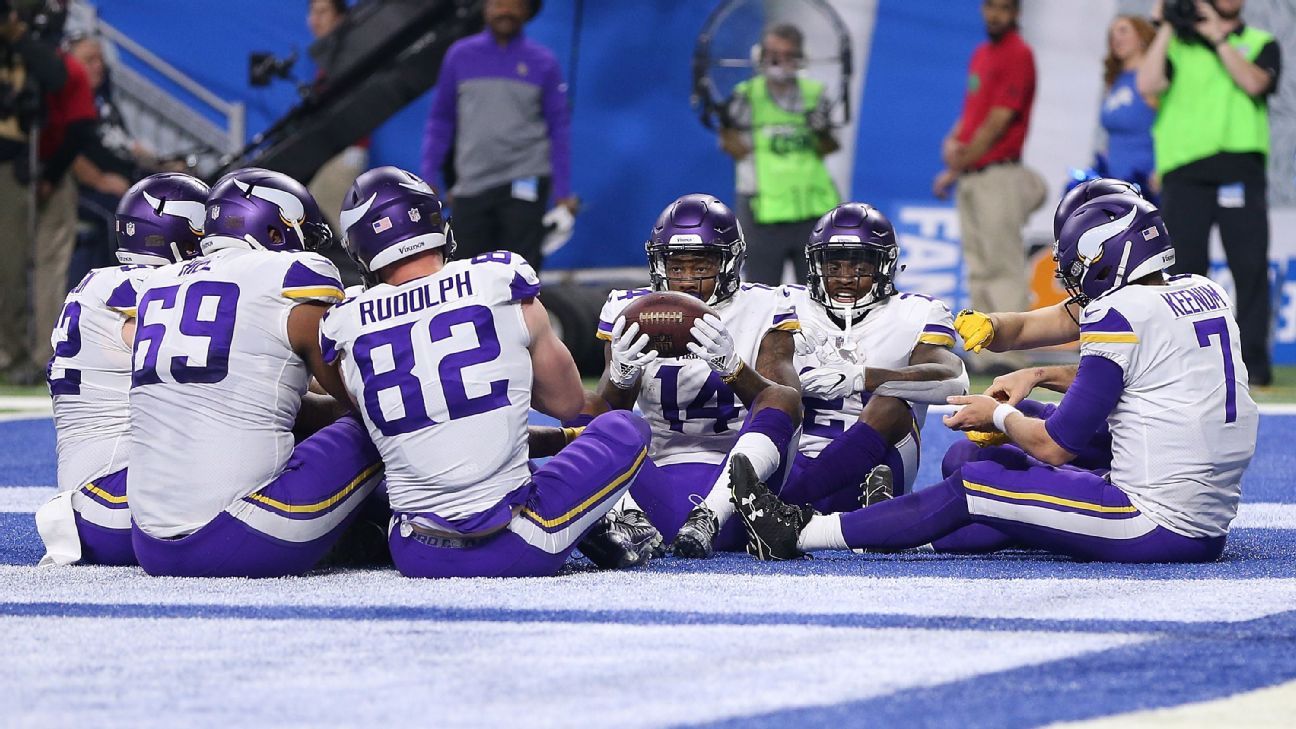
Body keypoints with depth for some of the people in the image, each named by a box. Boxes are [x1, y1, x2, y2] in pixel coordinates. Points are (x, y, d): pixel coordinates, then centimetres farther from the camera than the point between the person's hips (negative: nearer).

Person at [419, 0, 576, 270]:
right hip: (471, 187, 2)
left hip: (525, 183, -2)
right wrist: (428, 180, 8)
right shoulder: (460, 56, 8)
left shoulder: (543, 62, 4)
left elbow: (559, 128, 6)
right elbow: (441, 121, 13)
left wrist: (563, 192, 2)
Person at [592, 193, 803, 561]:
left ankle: (710, 517, -42)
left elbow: (788, 410, -11)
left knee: (781, 397, -24)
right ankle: (627, 517, -40)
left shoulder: (762, 309, 4)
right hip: (658, 484, 2)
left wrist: (731, 367, -29)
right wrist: (620, 377, -26)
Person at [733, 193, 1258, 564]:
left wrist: (1000, 416, 10)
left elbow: (1054, 446, -9)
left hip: (1157, 527, -8)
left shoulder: (1121, 313, -12)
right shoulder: (1208, 294, 12)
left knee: (973, 487, 3)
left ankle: (798, 535, 12)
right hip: (1210, 531, 8)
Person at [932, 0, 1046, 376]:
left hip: (999, 176, -9)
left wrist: (957, 168, -11)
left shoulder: (1018, 55, -10)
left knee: (1004, 266, -11)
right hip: (970, 177, 9)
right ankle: (986, 352, 13)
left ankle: (1008, 354, -12)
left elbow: (998, 122, -14)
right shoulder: (981, 54, 18)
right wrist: (951, 142, 0)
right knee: (979, 271, 10)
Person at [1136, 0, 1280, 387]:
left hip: (1241, 170, 0)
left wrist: (1218, 37, -4)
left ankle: (1253, 361, -3)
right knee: (1187, 267, 0)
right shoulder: (1176, 45, 13)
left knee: (1250, 266, -5)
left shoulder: (1261, 44, 14)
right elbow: (1148, 84, -4)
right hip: (1184, 171, 0)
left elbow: (1254, 82, -6)